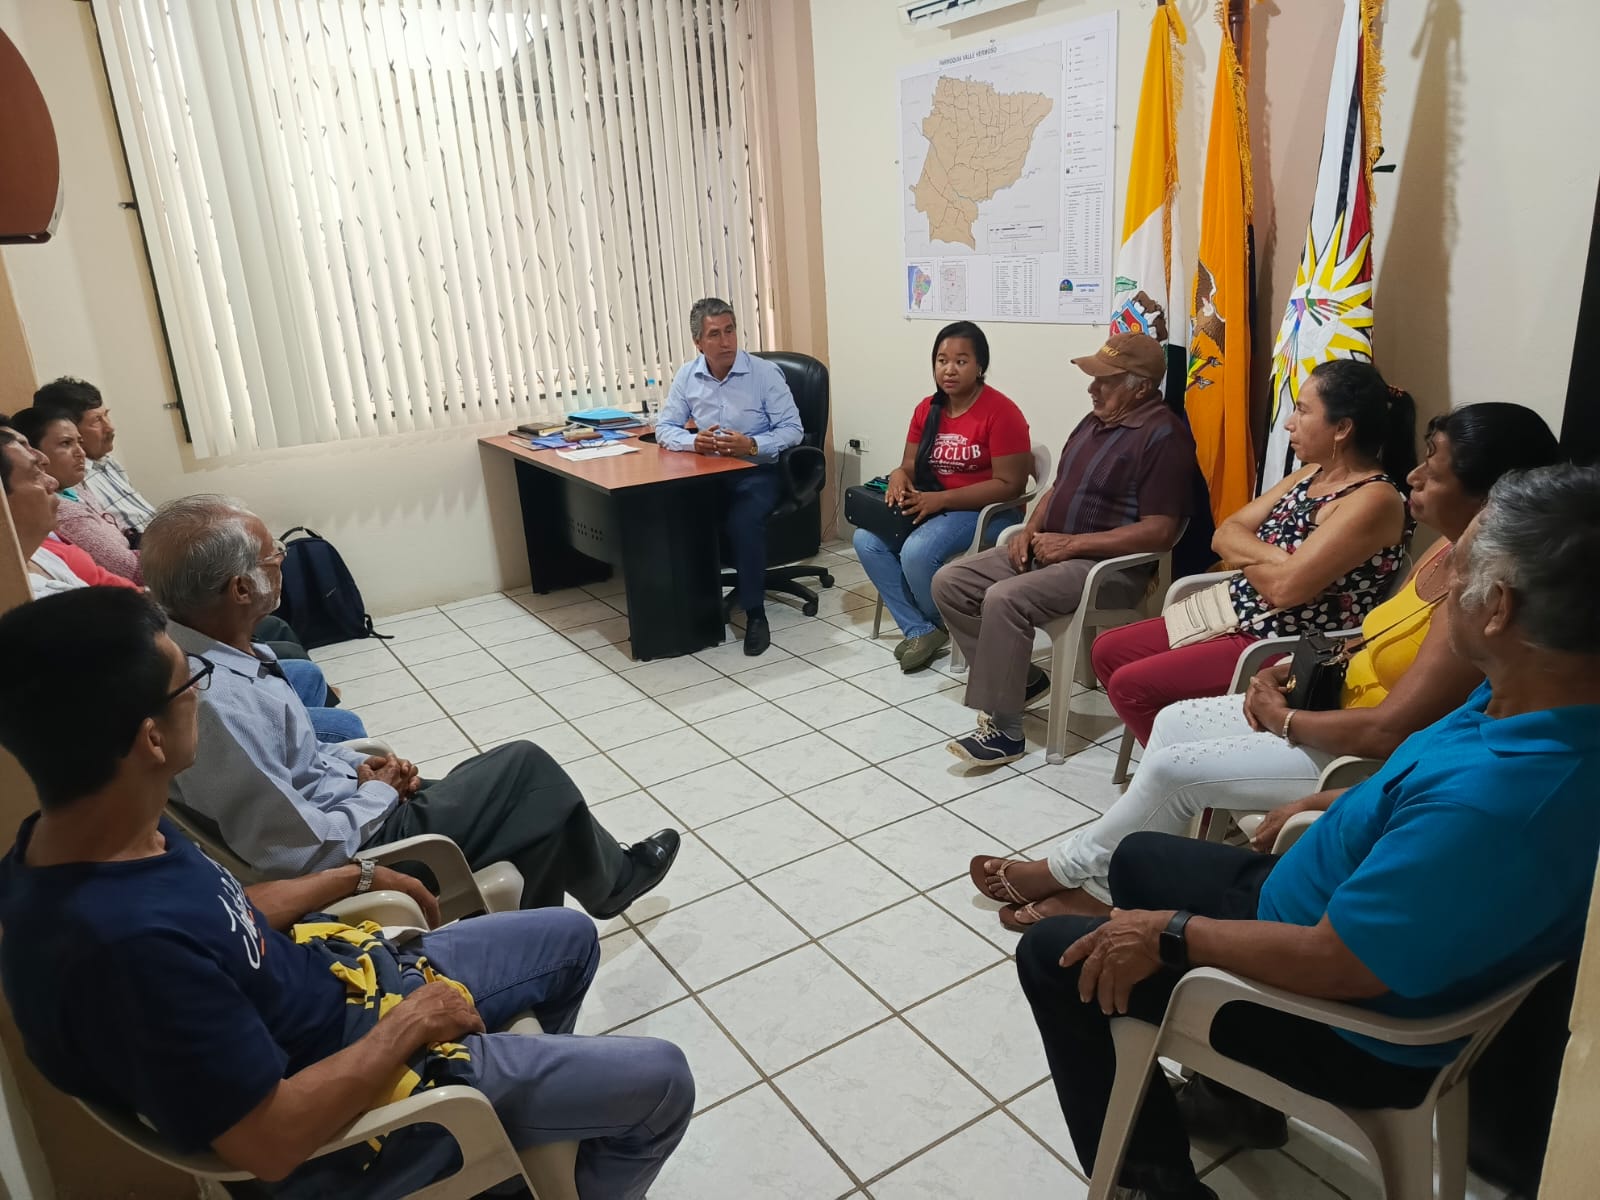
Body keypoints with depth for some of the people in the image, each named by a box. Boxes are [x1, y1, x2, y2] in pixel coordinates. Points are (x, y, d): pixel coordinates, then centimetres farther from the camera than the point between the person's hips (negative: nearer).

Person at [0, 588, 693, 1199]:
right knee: (659, 1083, -3)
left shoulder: (88, 838, -9)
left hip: (337, 979, 8)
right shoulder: (128, 942, -39)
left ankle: (548, 1072, 48)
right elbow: (271, 1142, -31)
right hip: (338, 1106, -8)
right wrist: (412, 1022, -19)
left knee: (571, 937, 21)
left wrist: (360, 880, 10)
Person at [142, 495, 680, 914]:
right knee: (528, 768, 0)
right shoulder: (214, 704, -34)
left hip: (347, 805, 9)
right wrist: (380, 793, -13)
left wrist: (358, 766, 1)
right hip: (358, 849, -9)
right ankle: (611, 880, 27)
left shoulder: (195, 653, -4)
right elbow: (308, 854, -30)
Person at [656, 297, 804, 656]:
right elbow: (664, 428, 7)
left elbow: (793, 429, -7)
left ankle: (755, 612, -17)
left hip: (757, 472, -3)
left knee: (743, 521, -33)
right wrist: (693, 442, -15)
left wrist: (751, 445, -23)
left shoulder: (765, 373, -7)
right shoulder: (686, 376, 4)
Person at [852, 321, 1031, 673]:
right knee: (866, 540, -14)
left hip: (988, 512, -7)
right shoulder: (928, 409, 7)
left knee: (917, 551, -31)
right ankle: (919, 630, -10)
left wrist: (940, 499, -25)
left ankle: (947, 627, 0)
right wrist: (899, 476, -16)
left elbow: (1009, 485, -19)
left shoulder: (1001, 412, -15)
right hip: (933, 507, 7)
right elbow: (911, 466, 11)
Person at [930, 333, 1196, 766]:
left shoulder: (1164, 436, -14)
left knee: (1005, 599, -32)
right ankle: (1018, 679, 9)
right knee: (949, 582, -2)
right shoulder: (1095, 421, 15)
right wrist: (1031, 529, 3)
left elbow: (1160, 531, -21)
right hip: (1050, 549, 10)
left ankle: (1005, 731, -20)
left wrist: (1072, 543, -20)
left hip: (1109, 565, -9)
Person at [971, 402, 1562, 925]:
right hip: (1340, 704, 9)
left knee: (1173, 767, -9)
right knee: (1173, 722, 4)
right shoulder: (1454, 551, 2)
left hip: (1367, 760, -9)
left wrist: (1283, 718, -16)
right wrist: (1301, 668, -2)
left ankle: (1066, 869, 15)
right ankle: (1098, 884, 11)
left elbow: (1389, 731, -31)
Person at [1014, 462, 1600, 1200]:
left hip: (1350, 1027, -9)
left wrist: (1172, 934, -20)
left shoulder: (1493, 804, -40)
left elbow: (1336, 965, -32)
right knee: (1138, 859, 25)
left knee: (1052, 956, -3)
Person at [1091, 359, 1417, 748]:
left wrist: (1244, 555, -6)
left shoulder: (1375, 499, -19)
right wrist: (1271, 556, -16)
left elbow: (1285, 587, -27)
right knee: (1107, 651, 8)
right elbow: (1224, 536, 4)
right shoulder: (1311, 474, 9)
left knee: (1130, 685, -15)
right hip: (1238, 618, 10)